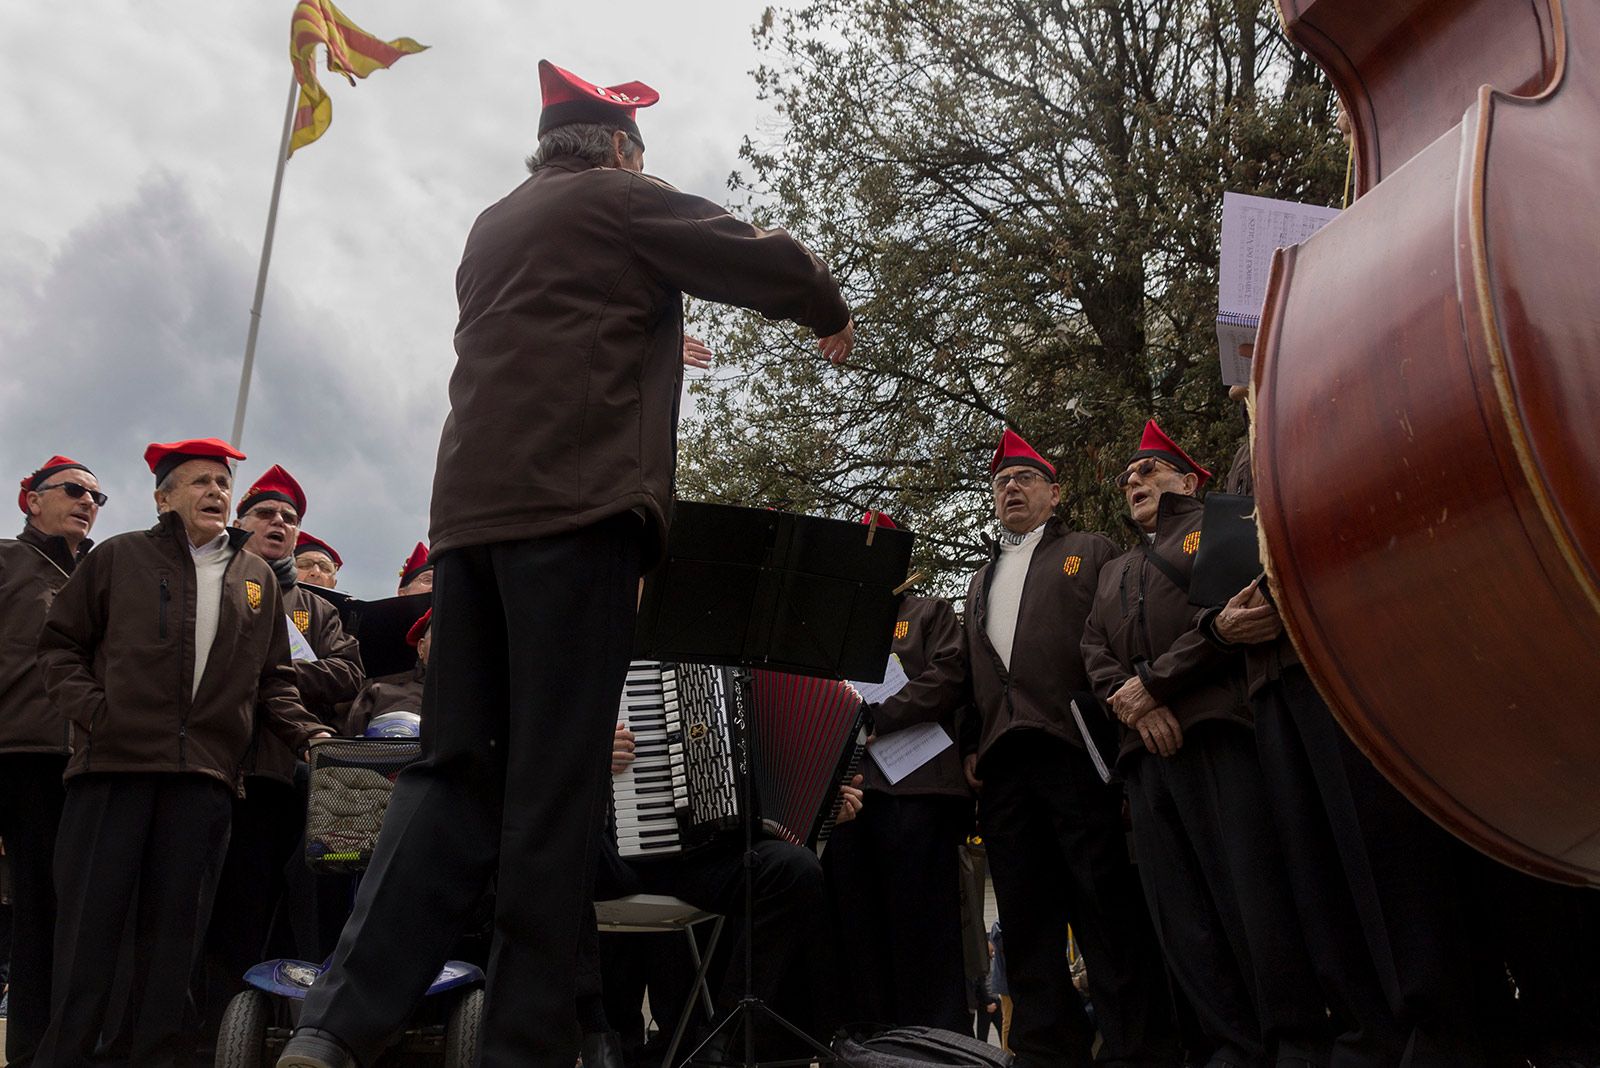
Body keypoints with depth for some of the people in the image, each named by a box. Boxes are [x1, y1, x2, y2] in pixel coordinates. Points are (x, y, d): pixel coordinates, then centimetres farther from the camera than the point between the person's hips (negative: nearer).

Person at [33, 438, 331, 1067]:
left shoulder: (257, 578, 18)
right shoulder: (120, 557, 11)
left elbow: (273, 679, 19)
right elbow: (60, 642, 10)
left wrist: (303, 732, 4)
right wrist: (88, 708, -6)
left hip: (205, 775, 2)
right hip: (114, 760, -2)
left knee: (175, 926, 5)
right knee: (89, 919, -2)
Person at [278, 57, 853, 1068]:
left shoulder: (494, 226, 27)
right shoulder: (621, 200, 6)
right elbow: (771, 261, 5)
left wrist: (646, 348, 52)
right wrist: (833, 314, 25)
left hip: (470, 508, 7)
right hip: (576, 504, -7)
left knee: (457, 766, 7)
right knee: (554, 777, -6)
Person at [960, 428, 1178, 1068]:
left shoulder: (1092, 554, 13)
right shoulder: (982, 581, 28)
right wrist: (971, 745, 11)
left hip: (1075, 750, -5)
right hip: (1003, 766, 5)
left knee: (1108, 904, -5)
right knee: (1027, 917, 5)